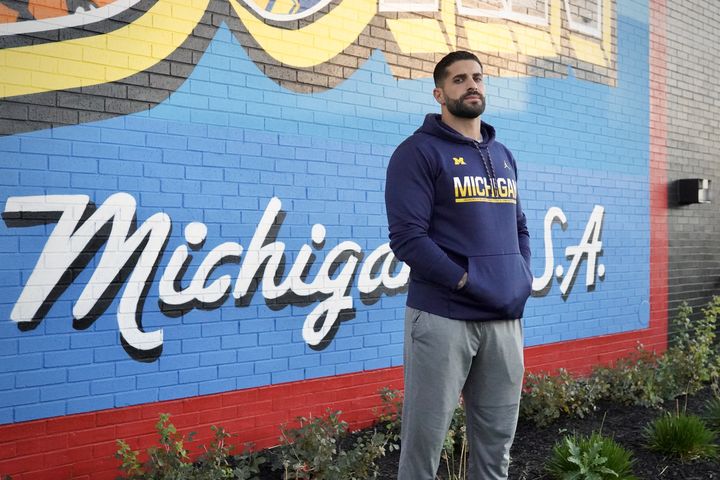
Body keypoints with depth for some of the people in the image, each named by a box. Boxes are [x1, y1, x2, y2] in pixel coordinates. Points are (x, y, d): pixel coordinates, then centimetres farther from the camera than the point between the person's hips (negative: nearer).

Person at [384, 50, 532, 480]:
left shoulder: (503, 156, 18)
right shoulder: (419, 152, -5)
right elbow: (407, 238, -13)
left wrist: (524, 279, 5)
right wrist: (467, 282, -15)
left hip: (506, 318, 7)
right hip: (443, 319, -6)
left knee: (497, 445, 14)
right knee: (424, 443, 2)